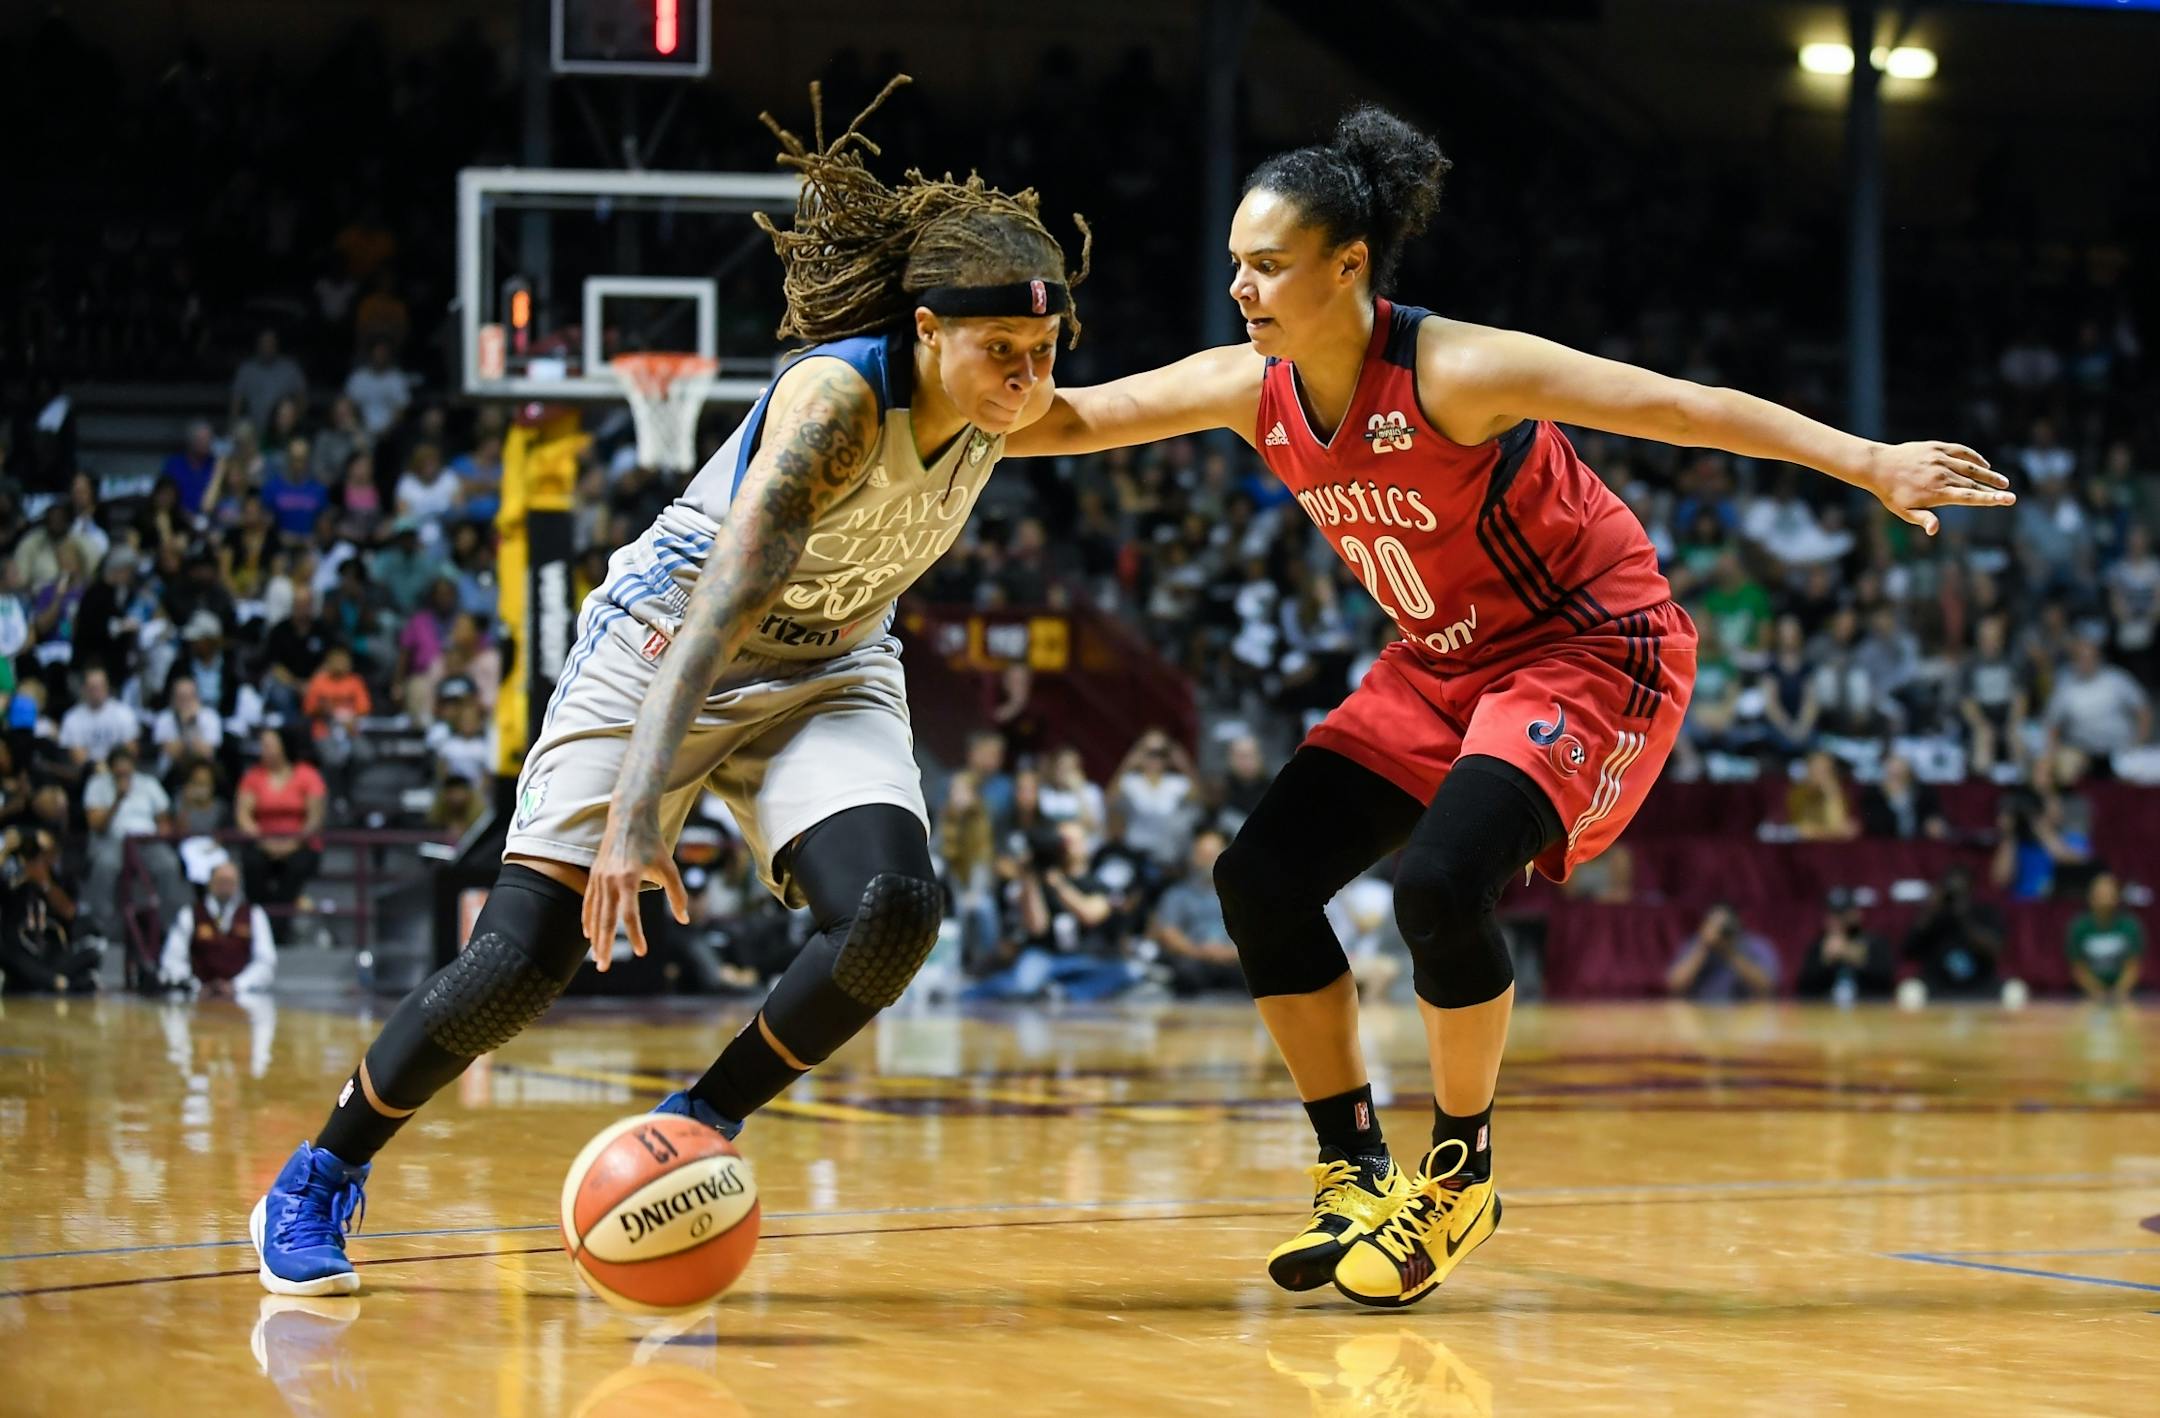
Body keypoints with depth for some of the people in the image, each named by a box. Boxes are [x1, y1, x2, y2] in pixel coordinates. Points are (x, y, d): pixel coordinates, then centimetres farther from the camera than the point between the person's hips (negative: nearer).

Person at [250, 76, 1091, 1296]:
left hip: (827, 676, 5)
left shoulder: (1000, 410, -13)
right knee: (527, 954, -11)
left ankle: (697, 1130, -2)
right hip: (662, 653, -5)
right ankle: (320, 1178, 12)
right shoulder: (838, 395, -33)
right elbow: (723, 601, -42)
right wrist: (639, 815, -51)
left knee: (895, 908, -23)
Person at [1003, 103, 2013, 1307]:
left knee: (1443, 883, -28)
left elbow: (1680, 406, -26)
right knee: (1262, 876, -4)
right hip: (1443, 665, 8)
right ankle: (1359, 1178, 8)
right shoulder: (1252, 390, -7)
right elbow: (1076, 418, 0)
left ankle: (1462, 1176, -6)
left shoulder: (1454, 372, -27)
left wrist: (1872, 464, -30)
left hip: (1593, 650, -8)